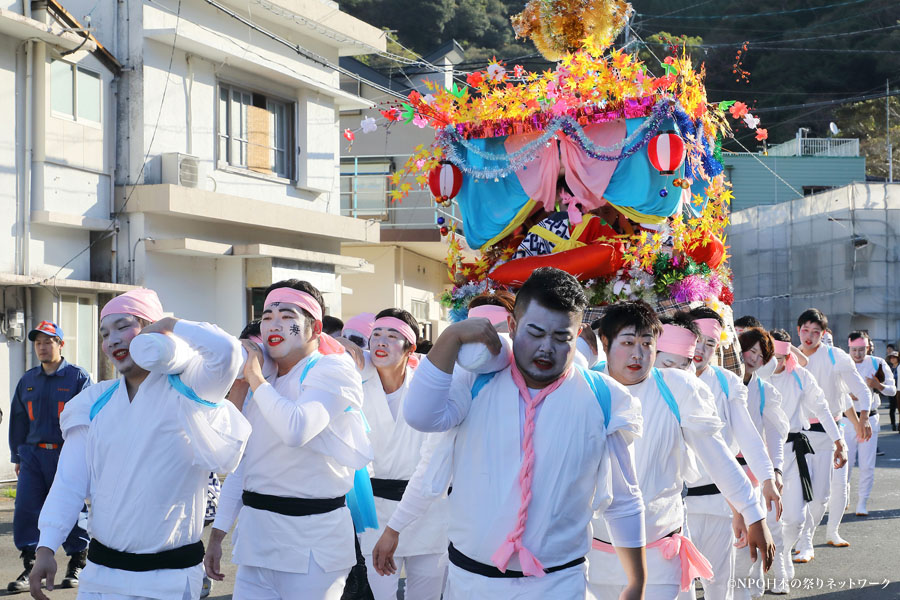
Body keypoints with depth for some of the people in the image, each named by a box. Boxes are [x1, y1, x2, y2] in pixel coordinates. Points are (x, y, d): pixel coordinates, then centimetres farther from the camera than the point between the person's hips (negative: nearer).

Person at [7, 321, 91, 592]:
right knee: (25, 509, -5)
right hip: (33, 455, 4)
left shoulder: (78, 377, -1)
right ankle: (30, 567, 2)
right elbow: (18, 420, 18)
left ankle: (77, 563, 17)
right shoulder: (27, 380, 13)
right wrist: (17, 457, 15)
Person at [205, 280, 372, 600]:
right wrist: (217, 534, 16)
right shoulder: (261, 386, 15)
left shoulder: (333, 370, -8)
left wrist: (255, 379, -12)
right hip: (255, 534, 6)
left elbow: (296, 430, -26)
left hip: (311, 535, -6)